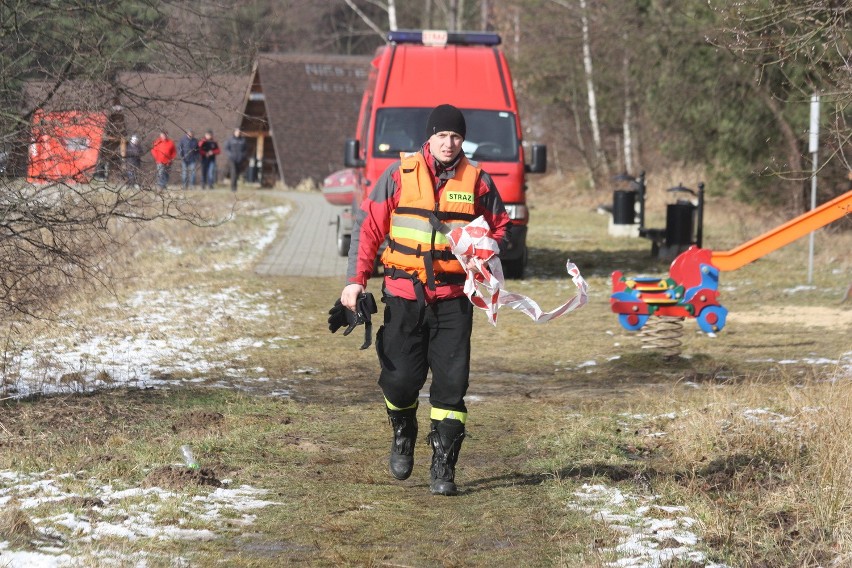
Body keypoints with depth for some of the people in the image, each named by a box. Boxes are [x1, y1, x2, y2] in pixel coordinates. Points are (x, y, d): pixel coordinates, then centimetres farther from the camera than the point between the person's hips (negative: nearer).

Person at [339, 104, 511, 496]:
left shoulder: (477, 181, 3)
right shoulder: (400, 174, -1)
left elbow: (500, 228, 15)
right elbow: (368, 226, 2)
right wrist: (356, 280, -4)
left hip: (454, 300, 0)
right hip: (404, 294, 0)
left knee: (451, 383, -5)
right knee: (400, 378, 0)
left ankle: (443, 468, 3)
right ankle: (403, 438, 32)